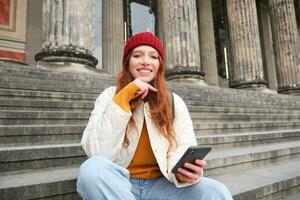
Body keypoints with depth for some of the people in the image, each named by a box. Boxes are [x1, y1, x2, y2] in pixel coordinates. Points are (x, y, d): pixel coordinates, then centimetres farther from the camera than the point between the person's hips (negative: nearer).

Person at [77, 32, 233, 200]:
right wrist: (124, 97, -20)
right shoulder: (110, 96, -4)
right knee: (92, 169, -32)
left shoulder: (175, 102, 1)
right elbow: (97, 152, -17)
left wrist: (185, 171, -30)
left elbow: (182, 150, -7)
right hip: (117, 184, 1)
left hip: (158, 185, 0)